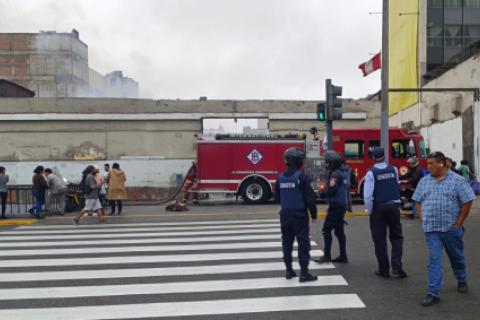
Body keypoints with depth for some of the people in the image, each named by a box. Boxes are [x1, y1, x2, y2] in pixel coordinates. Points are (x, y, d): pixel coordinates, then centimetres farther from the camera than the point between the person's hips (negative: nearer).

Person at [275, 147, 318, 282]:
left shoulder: (280, 177, 3)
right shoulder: (301, 177, -15)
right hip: (300, 215, -6)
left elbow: (277, 198, 12)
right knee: (303, 244, 0)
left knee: (287, 243, 13)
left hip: (285, 215, 6)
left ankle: (289, 271, 19)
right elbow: (310, 198, -15)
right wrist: (314, 214, -4)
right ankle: (304, 273, 1)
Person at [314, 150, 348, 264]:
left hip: (335, 206, -10)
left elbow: (331, 191, -22)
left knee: (326, 230, -5)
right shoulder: (341, 173, 16)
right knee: (339, 231, 11)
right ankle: (343, 256, 14)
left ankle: (327, 255, -4)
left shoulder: (335, 174, -14)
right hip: (342, 206, 10)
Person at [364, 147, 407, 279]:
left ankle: (383, 269, 14)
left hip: (378, 208, -2)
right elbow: (398, 188, 9)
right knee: (396, 237, 13)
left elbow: (367, 195, -15)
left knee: (379, 239, 8)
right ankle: (397, 268, 4)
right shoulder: (394, 169, 0)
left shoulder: (371, 173, -11)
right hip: (394, 206, 3)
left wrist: (370, 211, -5)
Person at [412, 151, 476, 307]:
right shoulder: (424, 181, 6)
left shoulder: (457, 180, -6)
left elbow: (467, 202, -6)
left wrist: (458, 223, -8)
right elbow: (418, 201, 13)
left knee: (457, 257, 17)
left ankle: (462, 281, 43)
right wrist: (423, 219, 2)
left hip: (451, 228, -2)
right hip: (431, 229, 2)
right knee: (434, 260, -3)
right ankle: (433, 293, -3)